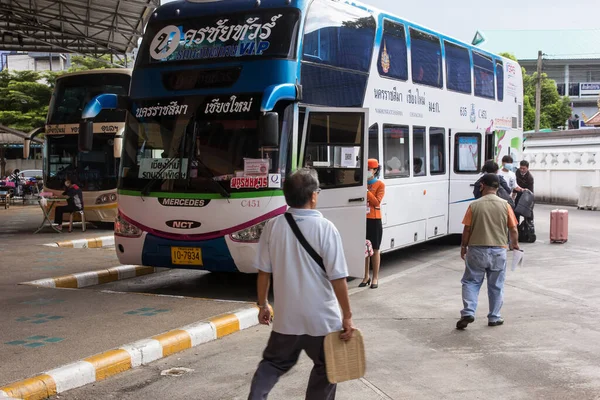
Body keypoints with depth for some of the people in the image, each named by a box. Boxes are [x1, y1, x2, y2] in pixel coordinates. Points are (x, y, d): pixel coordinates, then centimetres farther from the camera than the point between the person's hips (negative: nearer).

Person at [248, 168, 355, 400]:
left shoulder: (273, 226, -4)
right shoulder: (325, 228, -15)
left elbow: (264, 272, 2)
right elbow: (337, 278, -15)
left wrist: (263, 305, 15)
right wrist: (347, 316, -6)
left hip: (286, 317, 4)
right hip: (321, 318, -3)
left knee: (273, 363, 23)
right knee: (325, 369, 16)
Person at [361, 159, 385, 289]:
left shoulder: (380, 185, -3)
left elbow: (377, 202, -14)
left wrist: (366, 191, -17)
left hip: (374, 220, -4)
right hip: (363, 220, 4)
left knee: (375, 249, 2)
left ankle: (375, 278, 10)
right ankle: (366, 276, 18)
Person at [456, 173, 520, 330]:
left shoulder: (474, 205, -6)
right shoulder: (505, 205, -3)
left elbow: (467, 229, -5)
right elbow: (513, 230, 0)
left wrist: (463, 246, 10)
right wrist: (515, 243, 19)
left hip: (477, 250, -1)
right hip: (498, 251, 1)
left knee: (471, 282, 10)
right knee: (496, 286, 12)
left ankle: (468, 312, -3)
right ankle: (494, 318, 18)